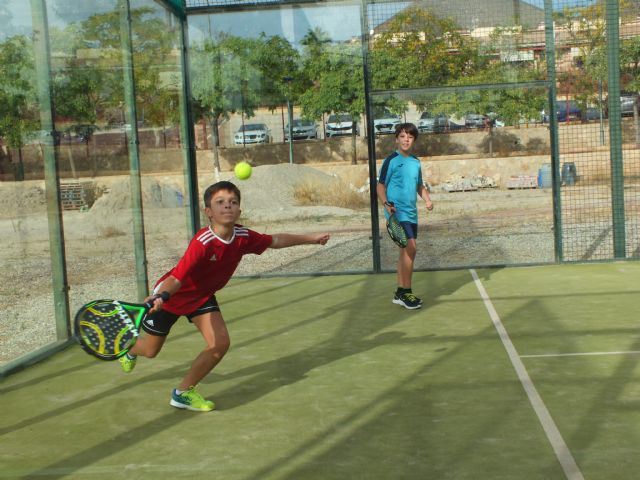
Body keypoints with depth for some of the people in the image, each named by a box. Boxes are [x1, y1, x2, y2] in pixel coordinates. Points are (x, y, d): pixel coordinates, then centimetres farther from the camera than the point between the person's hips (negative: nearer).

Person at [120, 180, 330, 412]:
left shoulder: (243, 237, -19)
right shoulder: (202, 243, -39)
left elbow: (275, 240, 0)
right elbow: (176, 278, -43)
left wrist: (310, 238, 6)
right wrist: (159, 296, -63)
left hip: (202, 296, 5)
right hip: (170, 296, -5)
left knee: (220, 344, -14)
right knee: (151, 350, 13)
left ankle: (183, 392, 9)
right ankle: (130, 351, 55)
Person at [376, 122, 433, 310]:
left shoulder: (416, 162, 12)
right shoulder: (391, 160, -6)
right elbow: (380, 186, -6)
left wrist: (427, 199, 5)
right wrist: (386, 204, -20)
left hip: (411, 213, 7)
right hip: (397, 212, -7)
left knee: (405, 251, 11)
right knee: (410, 247, -17)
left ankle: (400, 292, 20)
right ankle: (406, 292, -10)